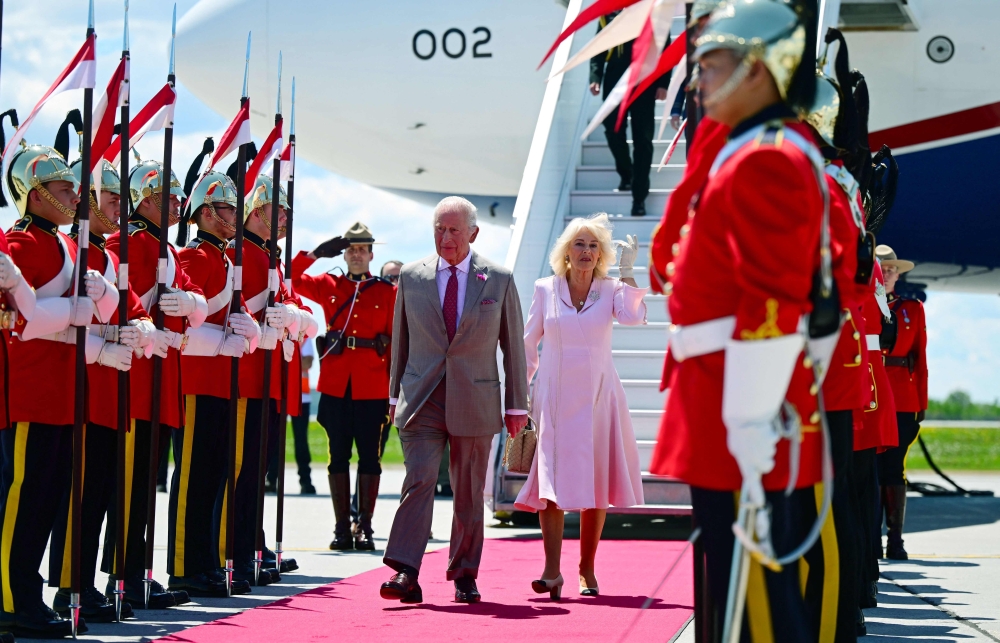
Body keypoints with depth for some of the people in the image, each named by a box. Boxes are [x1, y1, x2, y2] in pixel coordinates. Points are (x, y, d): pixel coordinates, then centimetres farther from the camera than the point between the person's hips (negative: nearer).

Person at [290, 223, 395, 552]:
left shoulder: (387, 292, 5)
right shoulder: (328, 286, 9)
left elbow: (396, 340, 4)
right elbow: (289, 278, 7)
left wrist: (395, 386, -1)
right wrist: (315, 253, -4)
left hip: (372, 386, -1)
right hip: (336, 385, 1)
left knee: (369, 455, 1)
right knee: (339, 455, 3)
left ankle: (364, 527, 5)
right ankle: (342, 527, 7)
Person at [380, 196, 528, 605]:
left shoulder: (499, 280, 3)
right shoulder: (411, 277, 7)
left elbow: (513, 346, 7)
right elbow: (400, 341, 14)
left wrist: (516, 405, 6)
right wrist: (395, 395, 12)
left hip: (475, 401, 0)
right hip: (421, 400, 0)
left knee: (469, 494, 6)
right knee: (418, 480, -14)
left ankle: (465, 577, 17)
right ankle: (405, 575, -21)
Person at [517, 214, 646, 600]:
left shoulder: (610, 290, 3)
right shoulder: (545, 290, 5)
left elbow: (633, 317, -18)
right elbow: (528, 343, 12)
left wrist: (627, 269, -16)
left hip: (598, 397, 0)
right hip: (554, 397, 0)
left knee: (596, 484, 4)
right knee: (551, 481, -12)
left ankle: (587, 570, 14)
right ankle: (552, 571, -19)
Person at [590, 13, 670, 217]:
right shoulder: (608, 11, 8)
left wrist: (663, 83, -7)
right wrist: (595, 77, -6)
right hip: (615, 79, 2)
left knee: (642, 138, 0)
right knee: (613, 129, -1)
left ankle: (639, 196, 3)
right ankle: (625, 173, 26)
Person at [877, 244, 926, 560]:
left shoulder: (913, 309, 11)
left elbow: (920, 358, 9)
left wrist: (921, 403, 4)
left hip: (903, 400, 1)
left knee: (894, 469, 0)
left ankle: (895, 539, 3)